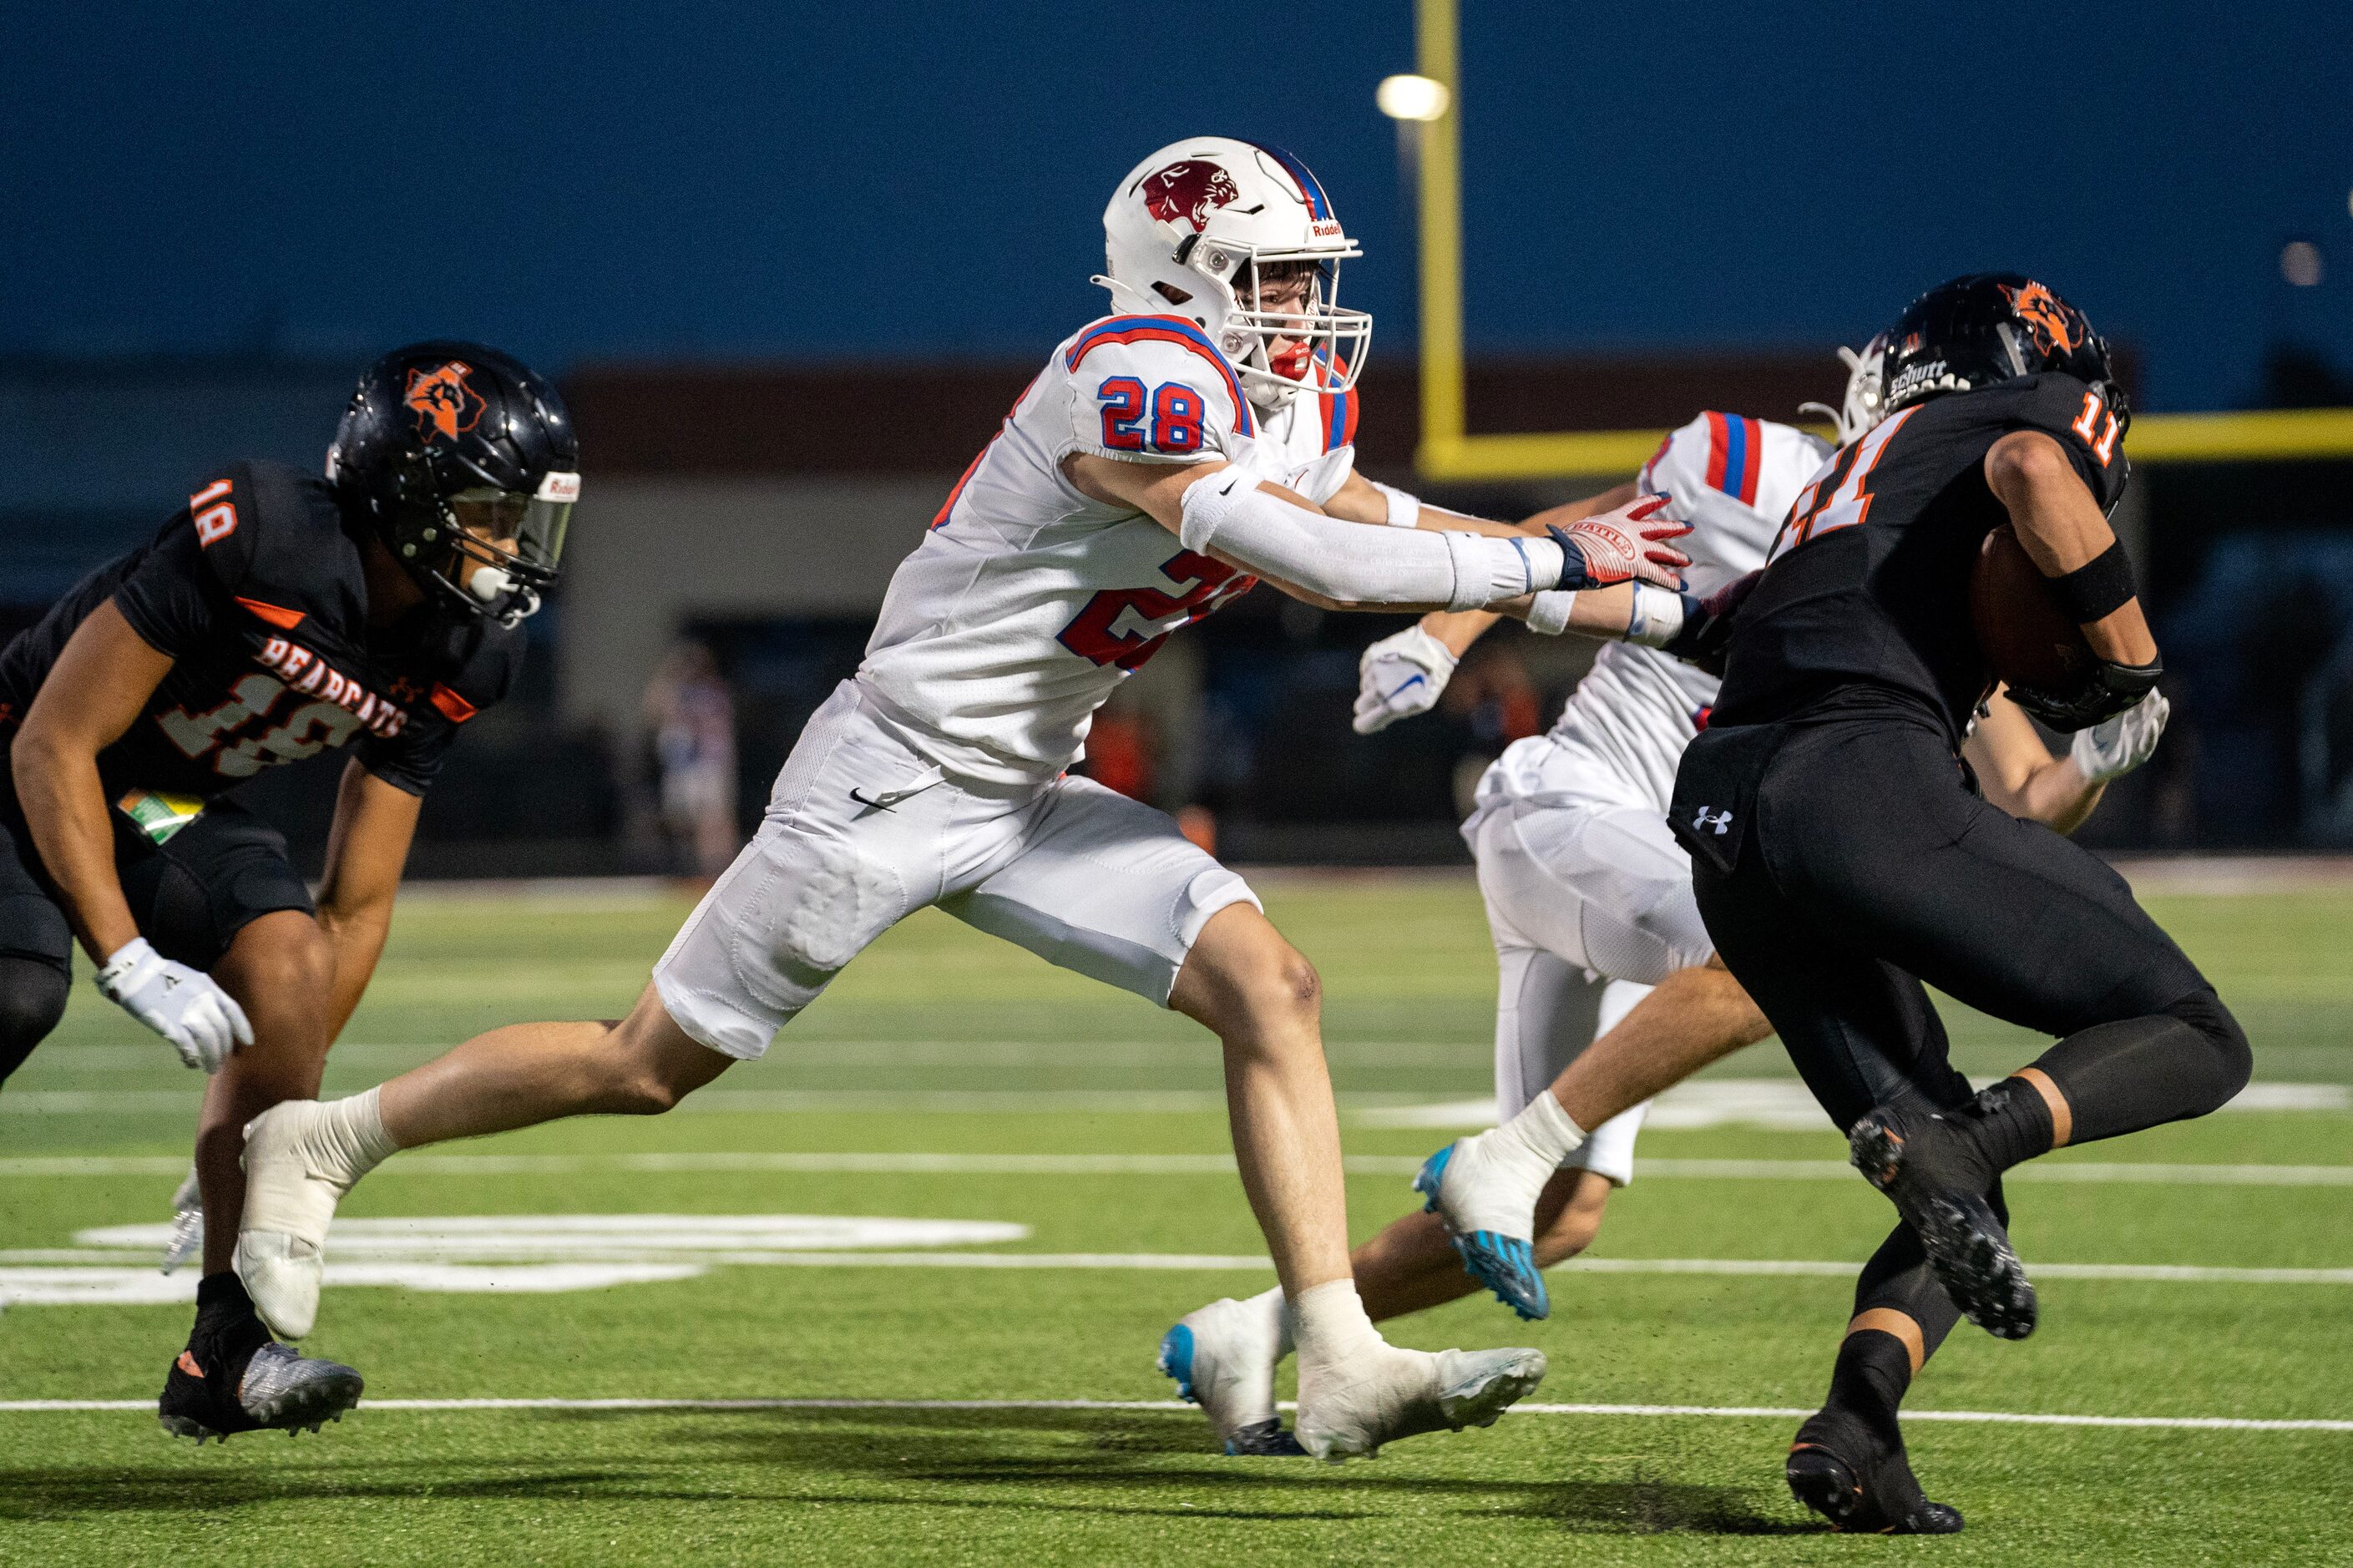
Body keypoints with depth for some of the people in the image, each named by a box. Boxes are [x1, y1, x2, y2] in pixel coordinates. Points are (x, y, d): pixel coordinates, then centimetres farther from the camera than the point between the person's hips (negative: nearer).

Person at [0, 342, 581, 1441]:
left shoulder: (449, 662, -7)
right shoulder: (256, 539, -30)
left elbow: (356, 907, 0)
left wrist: (264, 1123, -5)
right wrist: (133, 966, -30)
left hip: (175, 810, 6)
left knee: (288, 967, -20)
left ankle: (223, 1353, -17)